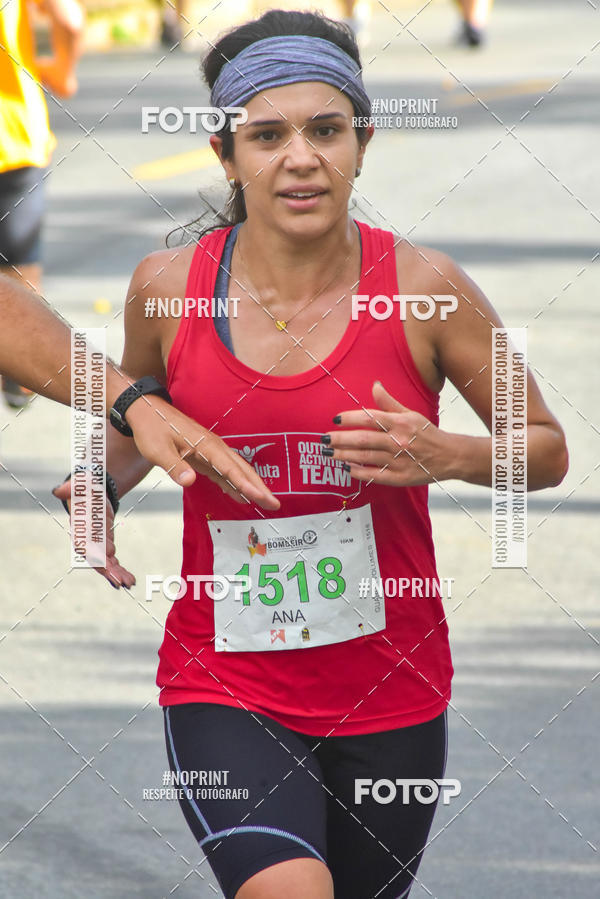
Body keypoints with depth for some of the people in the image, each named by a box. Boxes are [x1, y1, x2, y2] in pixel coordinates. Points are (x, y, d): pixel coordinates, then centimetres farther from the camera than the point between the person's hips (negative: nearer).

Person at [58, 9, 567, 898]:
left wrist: (445, 456, -16)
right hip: (224, 690, -1)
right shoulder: (168, 287, -4)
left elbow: (548, 451, 3)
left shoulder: (421, 288, -8)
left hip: (389, 693, 1)